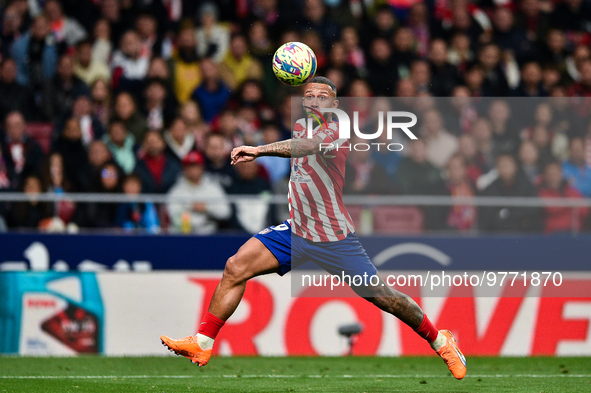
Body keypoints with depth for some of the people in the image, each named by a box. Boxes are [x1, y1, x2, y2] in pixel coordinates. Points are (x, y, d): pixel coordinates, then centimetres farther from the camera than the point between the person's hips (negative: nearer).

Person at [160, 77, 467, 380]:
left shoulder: (334, 132, -18)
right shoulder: (301, 126, 6)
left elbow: (307, 146, -42)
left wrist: (259, 150, -53)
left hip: (334, 238, -6)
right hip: (295, 230, 6)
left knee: (381, 296, -2)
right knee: (235, 268, -10)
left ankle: (439, 340, 21)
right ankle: (202, 344, -5)